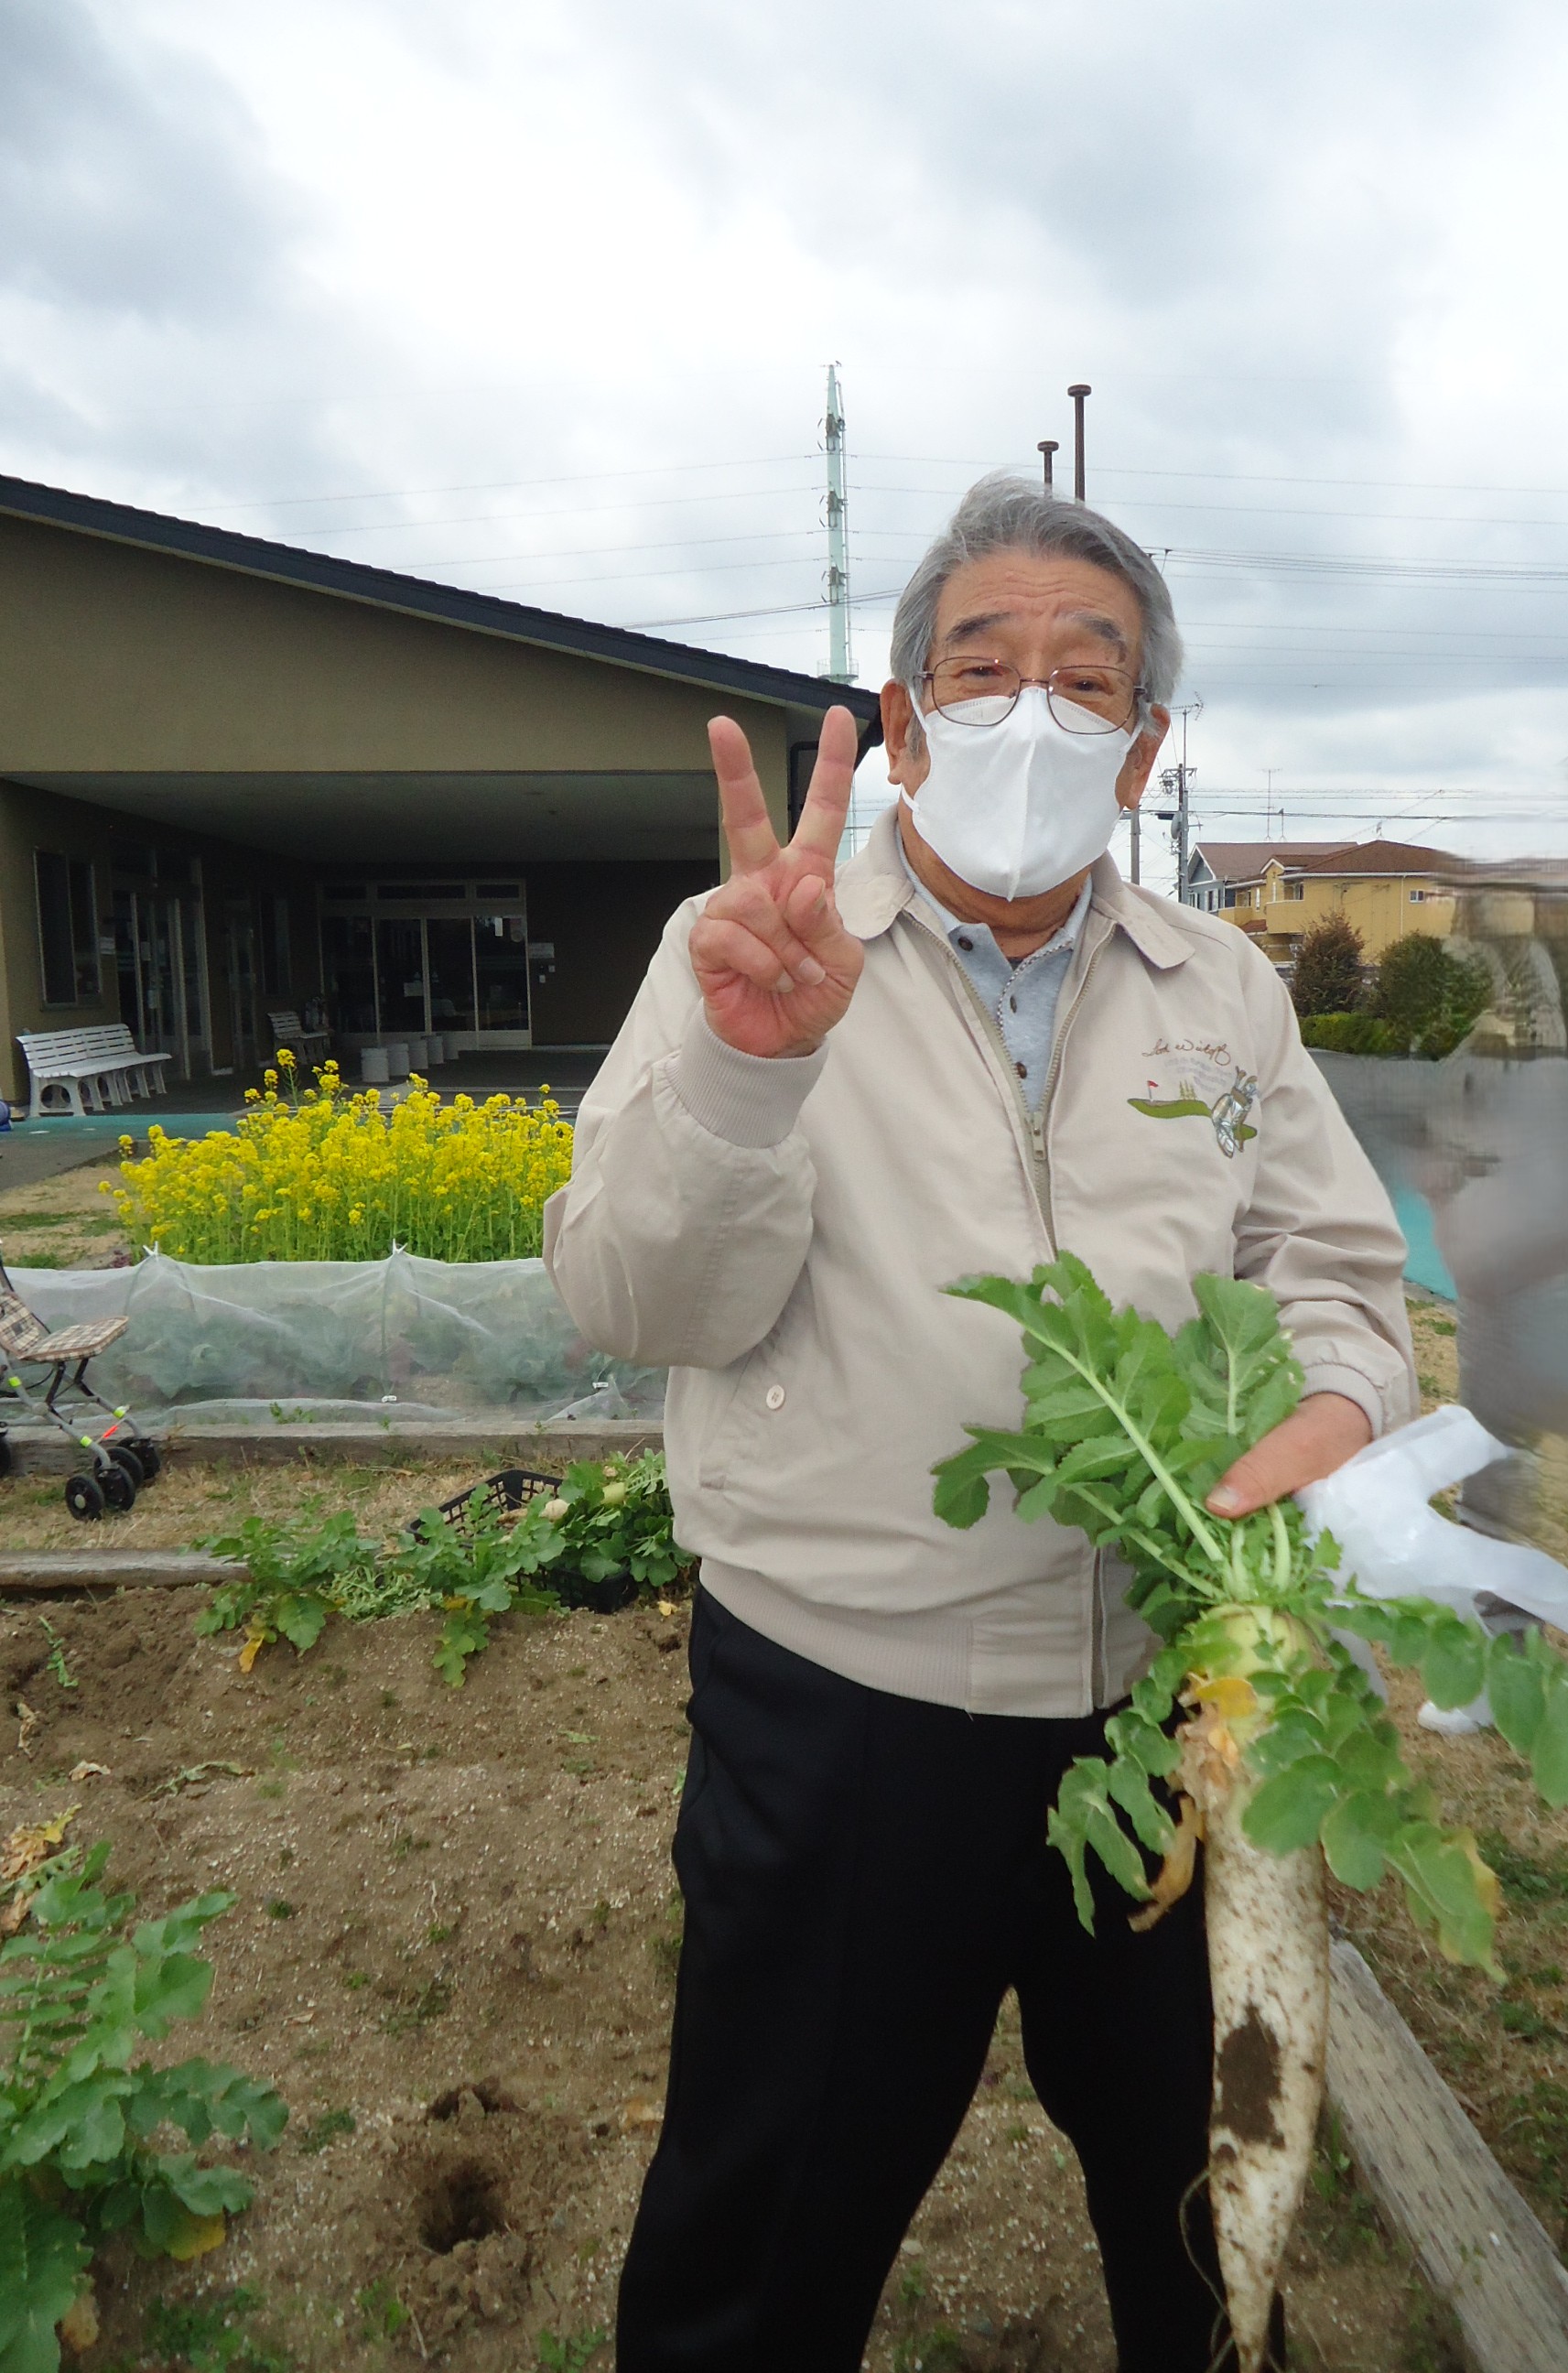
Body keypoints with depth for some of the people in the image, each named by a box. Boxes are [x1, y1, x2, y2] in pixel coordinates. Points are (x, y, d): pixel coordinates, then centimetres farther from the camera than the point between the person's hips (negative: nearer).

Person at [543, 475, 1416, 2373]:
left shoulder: (1226, 993, 7)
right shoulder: (747, 951, -5)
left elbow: (1336, 1273, 8)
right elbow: (638, 1308, -13)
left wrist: (1330, 1416, -15)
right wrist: (745, 1056, -31)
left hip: (1172, 1706, 4)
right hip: (842, 1717, -3)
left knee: (1203, 2216, 28)